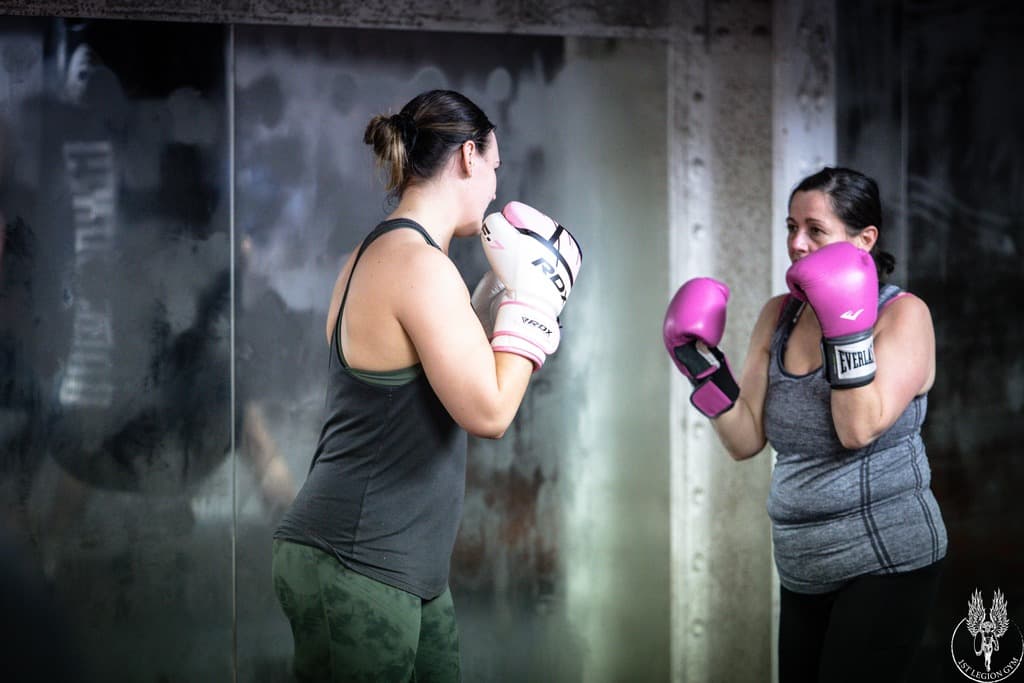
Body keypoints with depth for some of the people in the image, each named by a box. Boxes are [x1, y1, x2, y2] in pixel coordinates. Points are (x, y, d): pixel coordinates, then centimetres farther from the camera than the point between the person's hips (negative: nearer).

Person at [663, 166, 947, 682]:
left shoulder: (902, 314, -8)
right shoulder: (778, 316, 8)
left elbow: (860, 429, -21)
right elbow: (746, 441, 3)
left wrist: (845, 328, -24)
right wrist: (705, 369, -10)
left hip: (885, 561, -6)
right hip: (803, 569, 6)